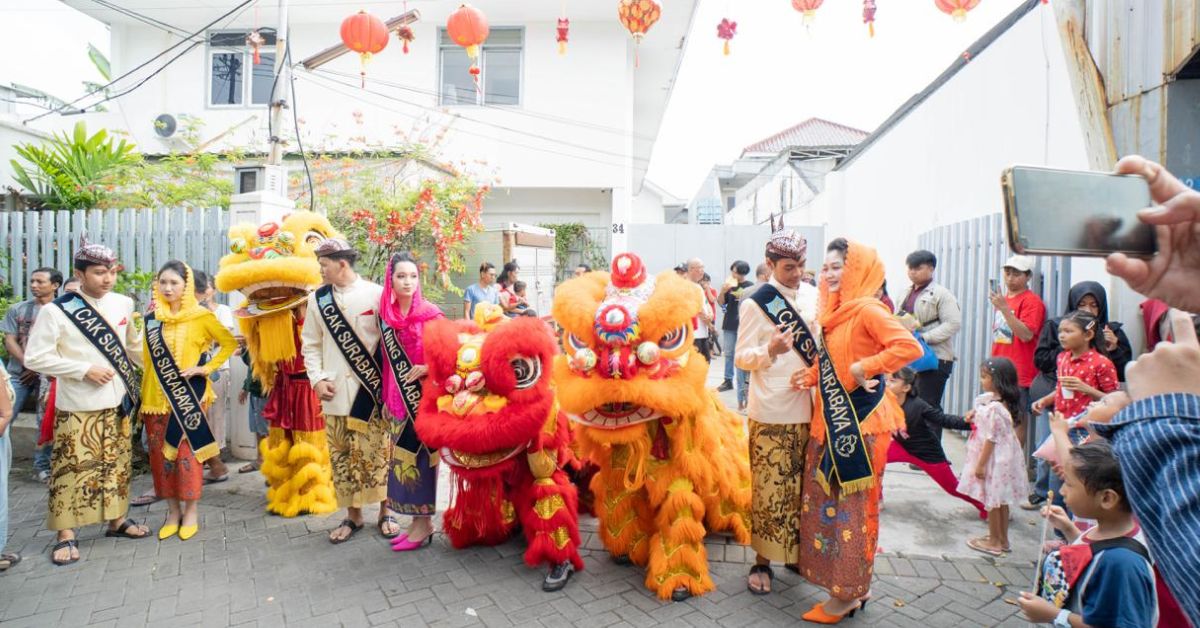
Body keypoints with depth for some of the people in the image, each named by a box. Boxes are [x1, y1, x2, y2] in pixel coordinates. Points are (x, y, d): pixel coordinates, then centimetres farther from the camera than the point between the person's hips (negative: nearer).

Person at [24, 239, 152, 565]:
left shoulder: (123, 304, 2)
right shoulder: (56, 311, -11)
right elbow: (36, 357, -12)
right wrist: (85, 370, -17)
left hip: (117, 403, 4)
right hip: (77, 408, -4)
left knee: (117, 464, 14)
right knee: (72, 468, 2)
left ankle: (117, 519, 29)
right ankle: (66, 534, 14)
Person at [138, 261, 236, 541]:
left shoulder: (201, 315, -4)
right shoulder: (151, 318, 8)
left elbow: (230, 343, -1)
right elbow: (146, 360, 11)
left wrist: (206, 368, -9)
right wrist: (143, 398, 7)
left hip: (188, 395, -4)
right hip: (157, 397, 4)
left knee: (187, 452, -2)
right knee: (161, 453, 8)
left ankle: (191, 512, 11)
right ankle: (173, 511, 20)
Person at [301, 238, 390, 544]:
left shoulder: (376, 294, -3)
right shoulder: (318, 299, 8)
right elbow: (311, 344, 12)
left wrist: (389, 381, -7)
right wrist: (317, 379, -1)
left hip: (371, 390, -3)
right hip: (335, 393, 3)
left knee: (378, 451, 4)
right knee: (342, 455, 9)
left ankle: (385, 511, 20)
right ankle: (353, 514, 24)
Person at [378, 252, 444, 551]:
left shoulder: (430, 313, -9)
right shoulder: (386, 313, 6)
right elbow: (387, 360, 11)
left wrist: (427, 367, -22)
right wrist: (386, 397, 13)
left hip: (424, 395, -5)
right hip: (399, 397, 6)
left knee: (420, 454, -1)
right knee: (403, 455, 10)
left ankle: (424, 522, 13)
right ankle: (418, 519, 23)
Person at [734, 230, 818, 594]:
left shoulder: (813, 296, 7)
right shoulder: (756, 304, -7)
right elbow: (740, 358, -7)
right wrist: (770, 350, -25)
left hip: (809, 409, 5)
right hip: (772, 413, -4)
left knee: (803, 487, 14)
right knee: (770, 488, 2)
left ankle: (798, 552, 32)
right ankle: (763, 561, 17)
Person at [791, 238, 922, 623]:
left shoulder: (866, 309, -14)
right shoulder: (834, 311, 12)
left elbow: (910, 347, -25)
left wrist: (864, 367, -23)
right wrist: (812, 377, 3)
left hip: (859, 422, -9)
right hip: (830, 420, 9)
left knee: (850, 505, 2)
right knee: (825, 500, 14)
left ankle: (848, 592, 18)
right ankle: (850, 587, 29)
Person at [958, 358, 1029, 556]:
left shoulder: (993, 408, -25)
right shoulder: (1003, 403, 5)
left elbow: (991, 438, -23)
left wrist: (980, 464, -18)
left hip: (993, 458, -9)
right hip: (1002, 457, 9)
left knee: (992, 501, 4)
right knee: (1000, 500, 18)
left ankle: (994, 542, 16)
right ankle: (1002, 539, 29)